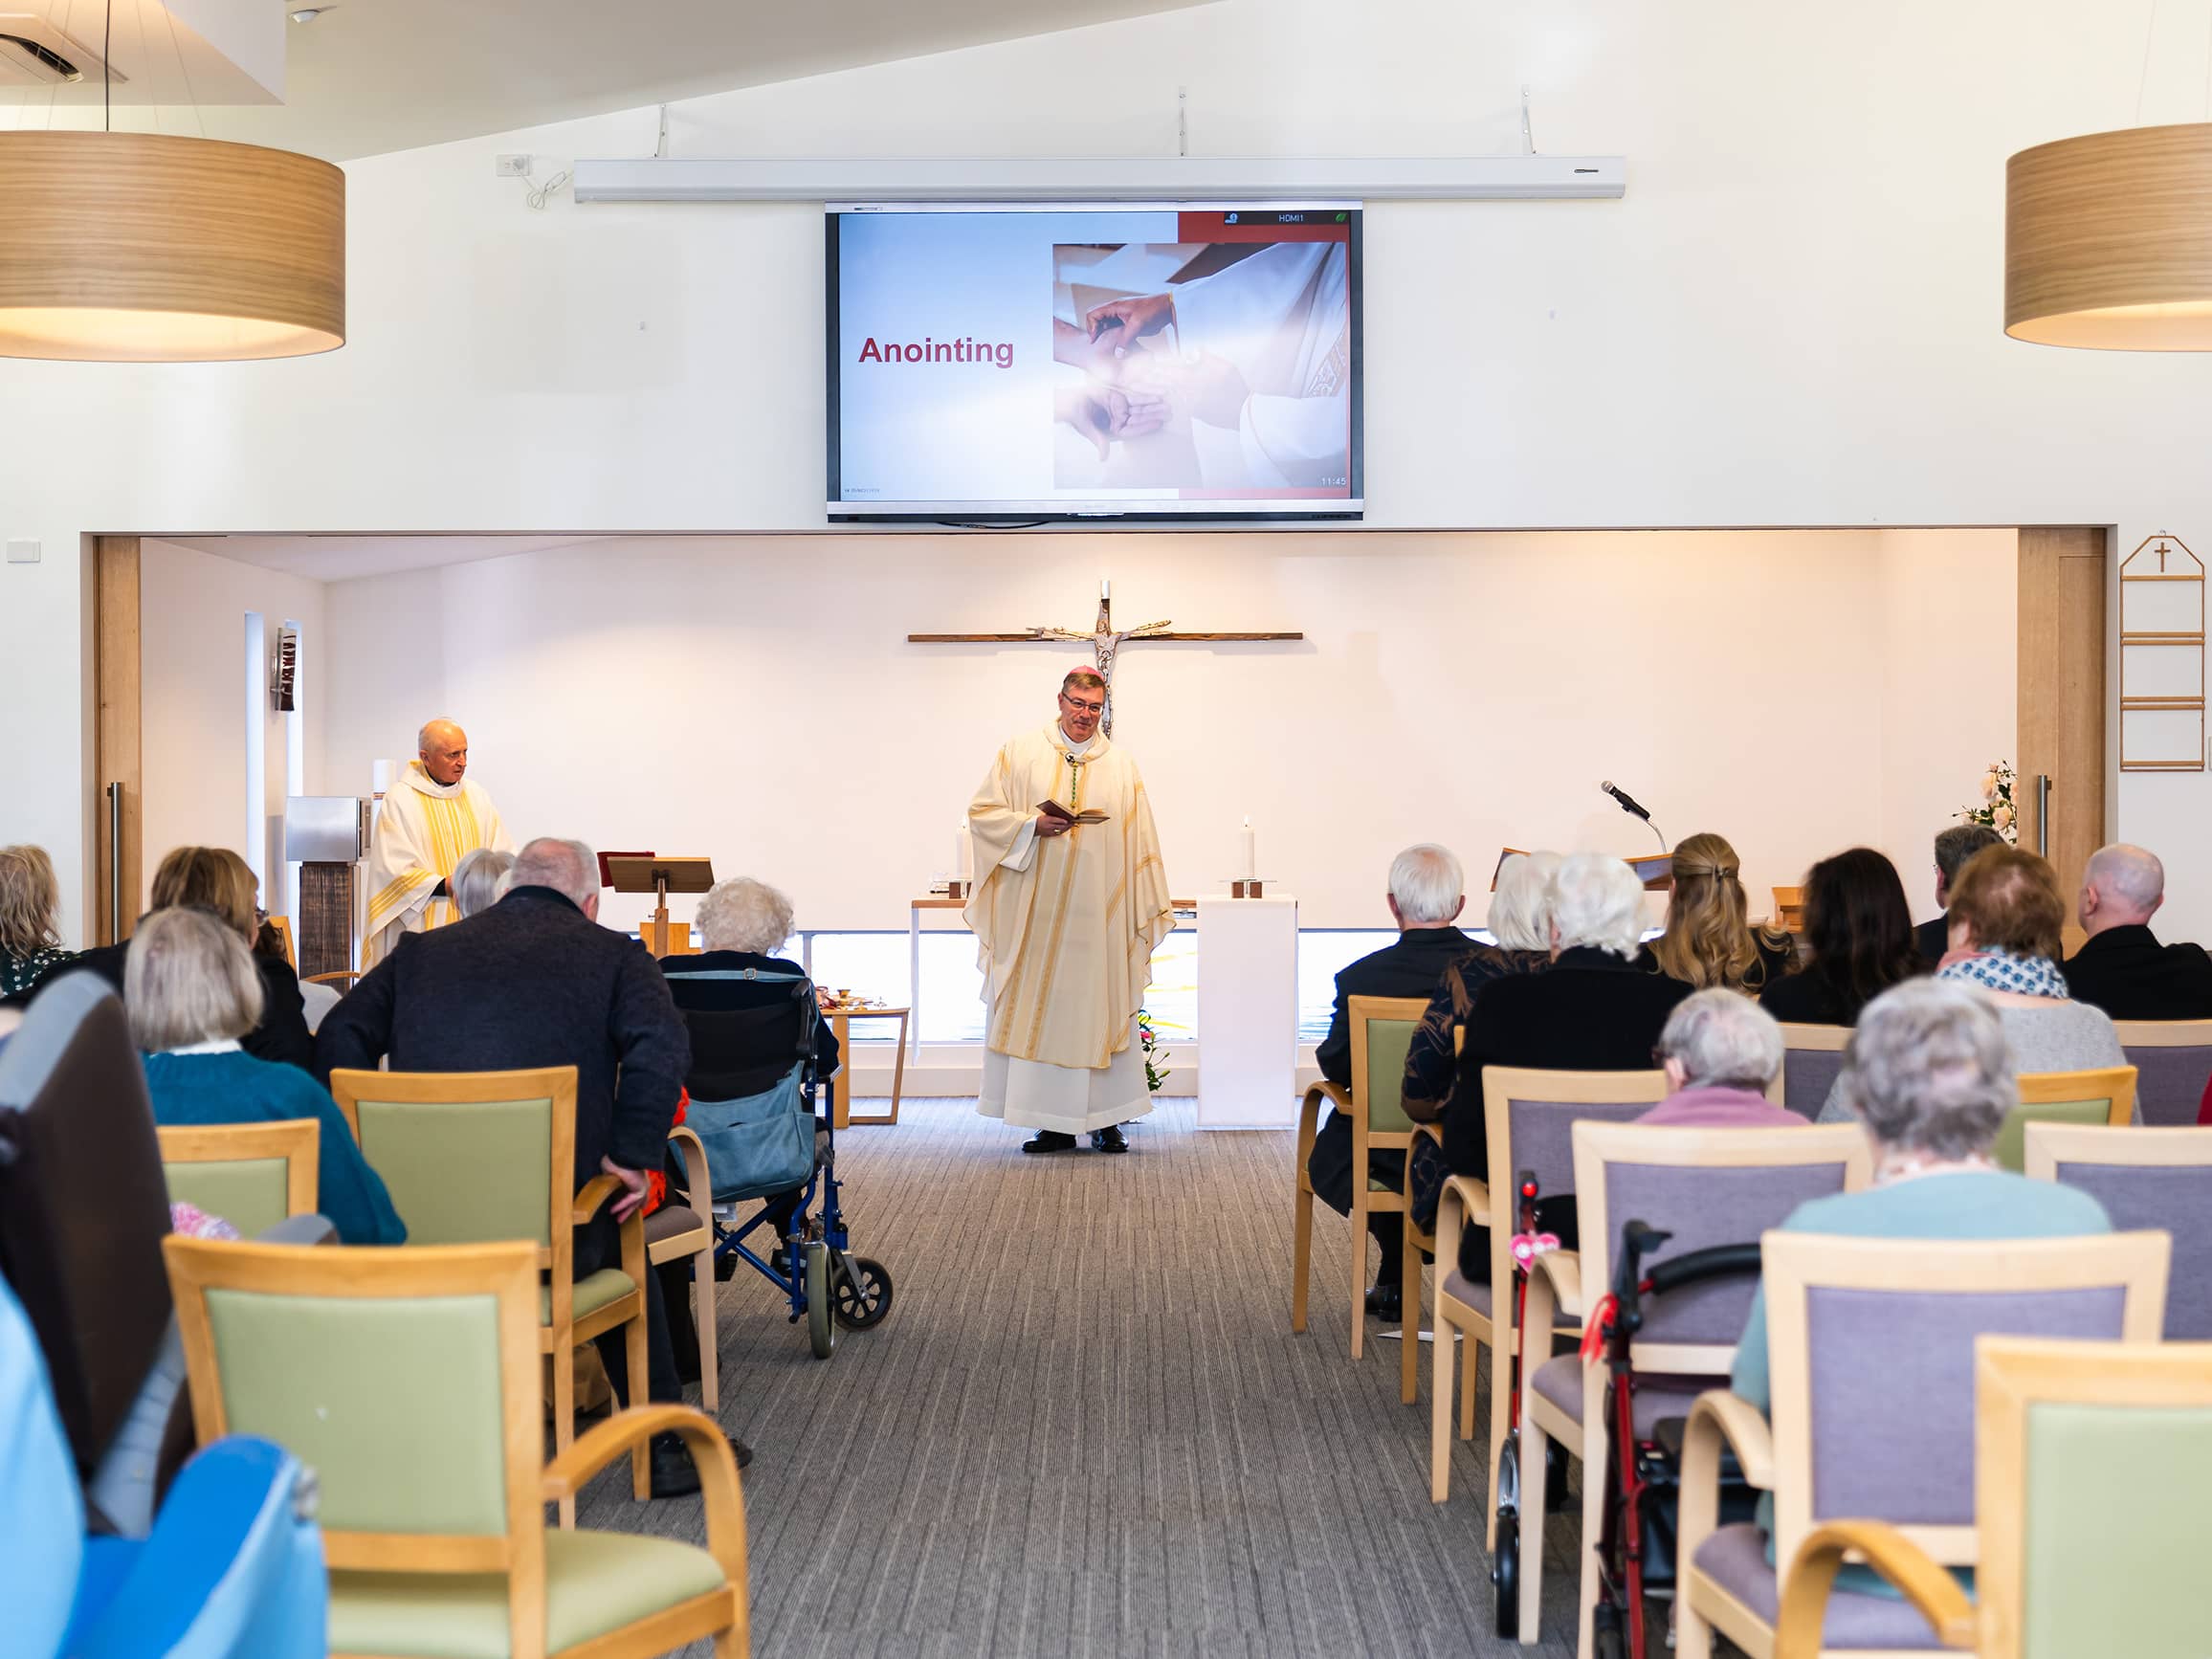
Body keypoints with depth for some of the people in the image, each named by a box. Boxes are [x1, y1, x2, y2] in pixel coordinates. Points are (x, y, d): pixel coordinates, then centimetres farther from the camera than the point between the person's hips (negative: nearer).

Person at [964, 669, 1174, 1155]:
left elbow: (1140, 846, 8)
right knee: (1038, 1010, -1)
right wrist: (1033, 825, -14)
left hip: (1099, 912, 1)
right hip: (1036, 910, -1)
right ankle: (1053, 1122, 4)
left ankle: (1105, 1121, 8)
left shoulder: (1121, 767, 9)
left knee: (1100, 1008, 2)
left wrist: (1148, 913, 3)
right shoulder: (1021, 753, 5)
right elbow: (982, 813, 2)